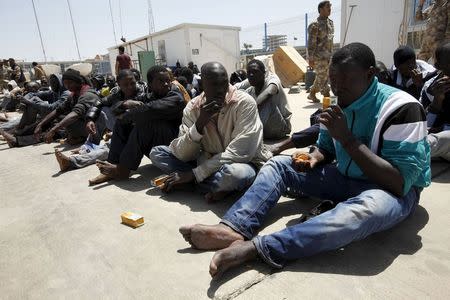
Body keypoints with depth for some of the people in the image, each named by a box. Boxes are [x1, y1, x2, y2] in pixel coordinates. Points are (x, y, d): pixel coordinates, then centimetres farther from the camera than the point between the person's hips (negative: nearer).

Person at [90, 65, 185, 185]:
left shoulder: (176, 98, -12)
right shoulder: (148, 98, 10)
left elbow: (151, 109, -29)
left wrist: (126, 116, -13)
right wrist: (127, 104, -15)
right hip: (152, 146, 7)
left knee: (145, 120, -27)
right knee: (122, 123, -1)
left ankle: (123, 169, -23)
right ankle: (113, 164, -12)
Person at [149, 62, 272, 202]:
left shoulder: (244, 103, -18)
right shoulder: (193, 107, -7)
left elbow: (239, 153, -24)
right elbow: (182, 154, -12)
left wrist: (194, 174, -24)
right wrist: (199, 124, -29)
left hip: (243, 163, -5)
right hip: (210, 162, 5)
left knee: (235, 173, -41)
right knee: (157, 152, -6)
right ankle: (220, 186, -14)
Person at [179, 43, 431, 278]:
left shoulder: (401, 108, -20)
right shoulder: (340, 103, -1)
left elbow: (400, 183, -26)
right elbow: (326, 149, 12)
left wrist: (348, 138, -29)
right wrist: (313, 160, -13)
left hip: (393, 191, -6)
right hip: (346, 179, 6)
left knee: (369, 207, -42)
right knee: (279, 164, -4)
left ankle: (256, 247, -43)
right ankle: (234, 228, -26)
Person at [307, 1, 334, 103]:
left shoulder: (330, 23, 13)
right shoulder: (315, 25, -12)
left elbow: (330, 40, 19)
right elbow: (311, 43, -15)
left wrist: (331, 54, 18)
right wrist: (310, 59, -19)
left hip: (328, 56, 8)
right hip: (319, 57, -8)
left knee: (321, 78, 13)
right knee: (322, 78, -4)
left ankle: (312, 94, 28)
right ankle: (327, 98, 1)